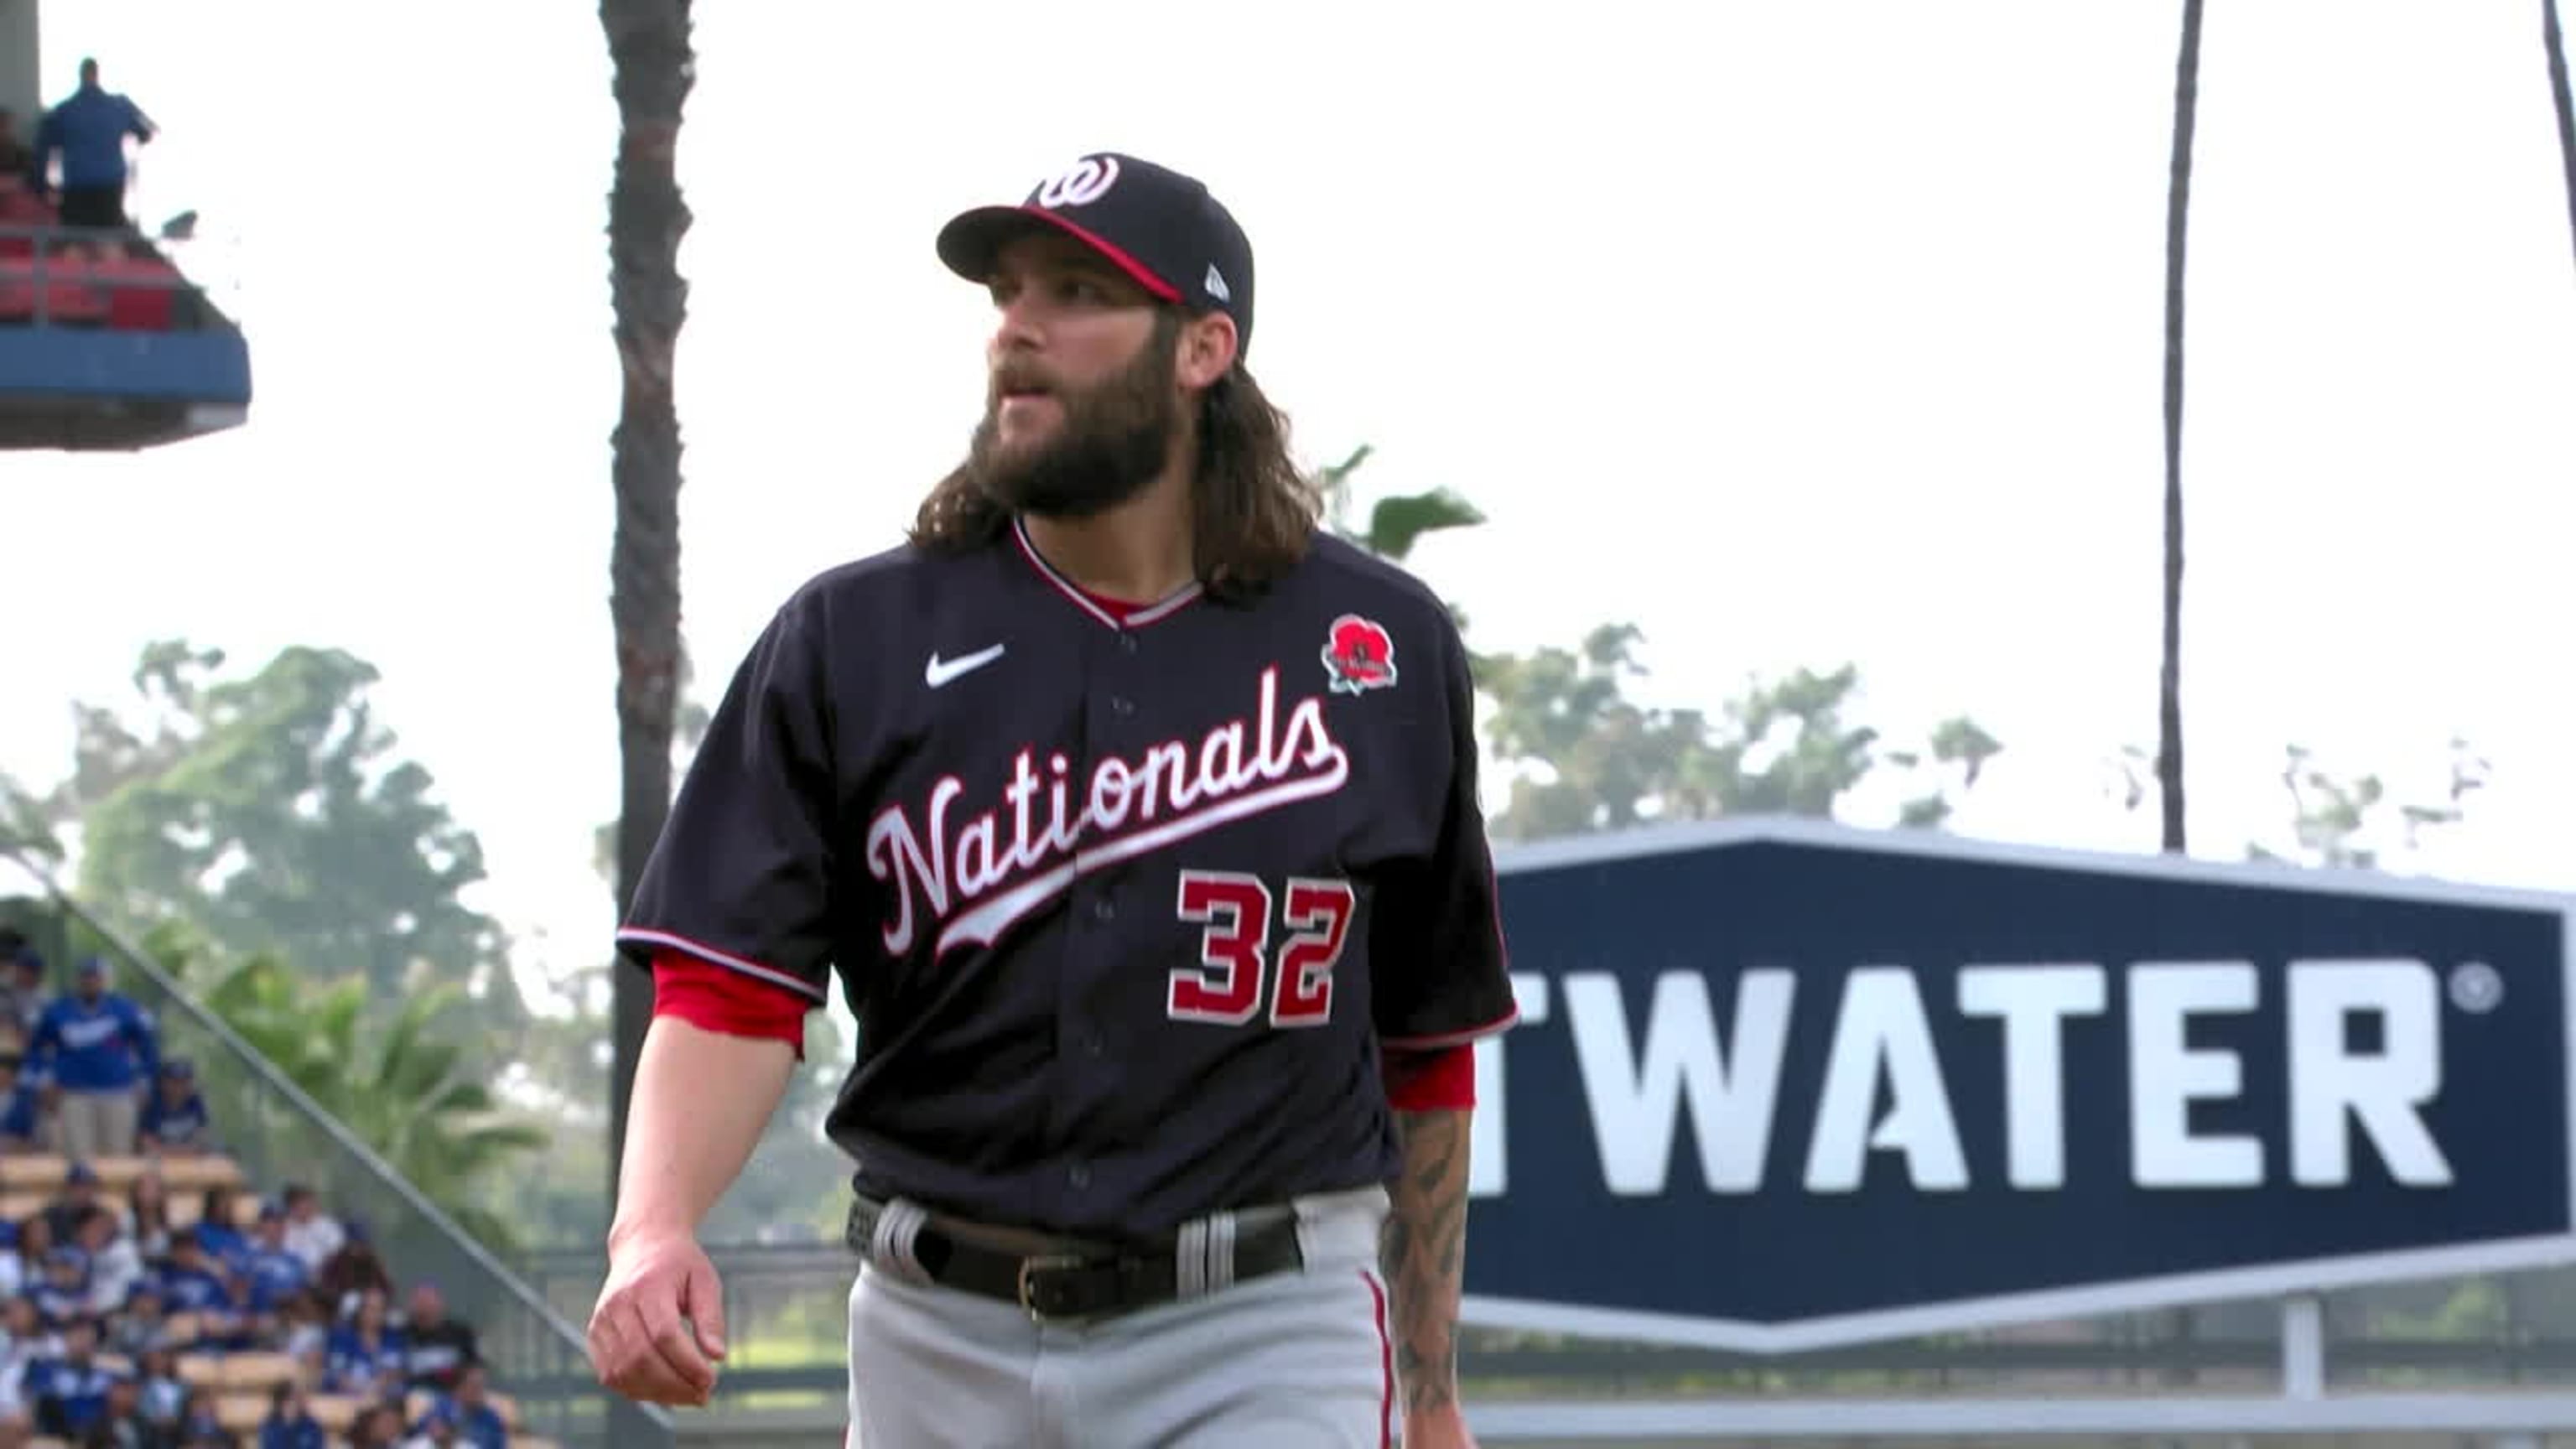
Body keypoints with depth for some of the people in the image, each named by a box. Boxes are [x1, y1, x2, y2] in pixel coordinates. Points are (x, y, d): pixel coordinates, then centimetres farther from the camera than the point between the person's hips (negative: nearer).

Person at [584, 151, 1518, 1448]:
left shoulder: (1382, 648, 4)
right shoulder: (851, 642, 3)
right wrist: (653, 1231, -25)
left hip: (1261, 1341, -2)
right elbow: (731, 989, -5)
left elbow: (1427, 1048, 12)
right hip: (939, 1334, 2)